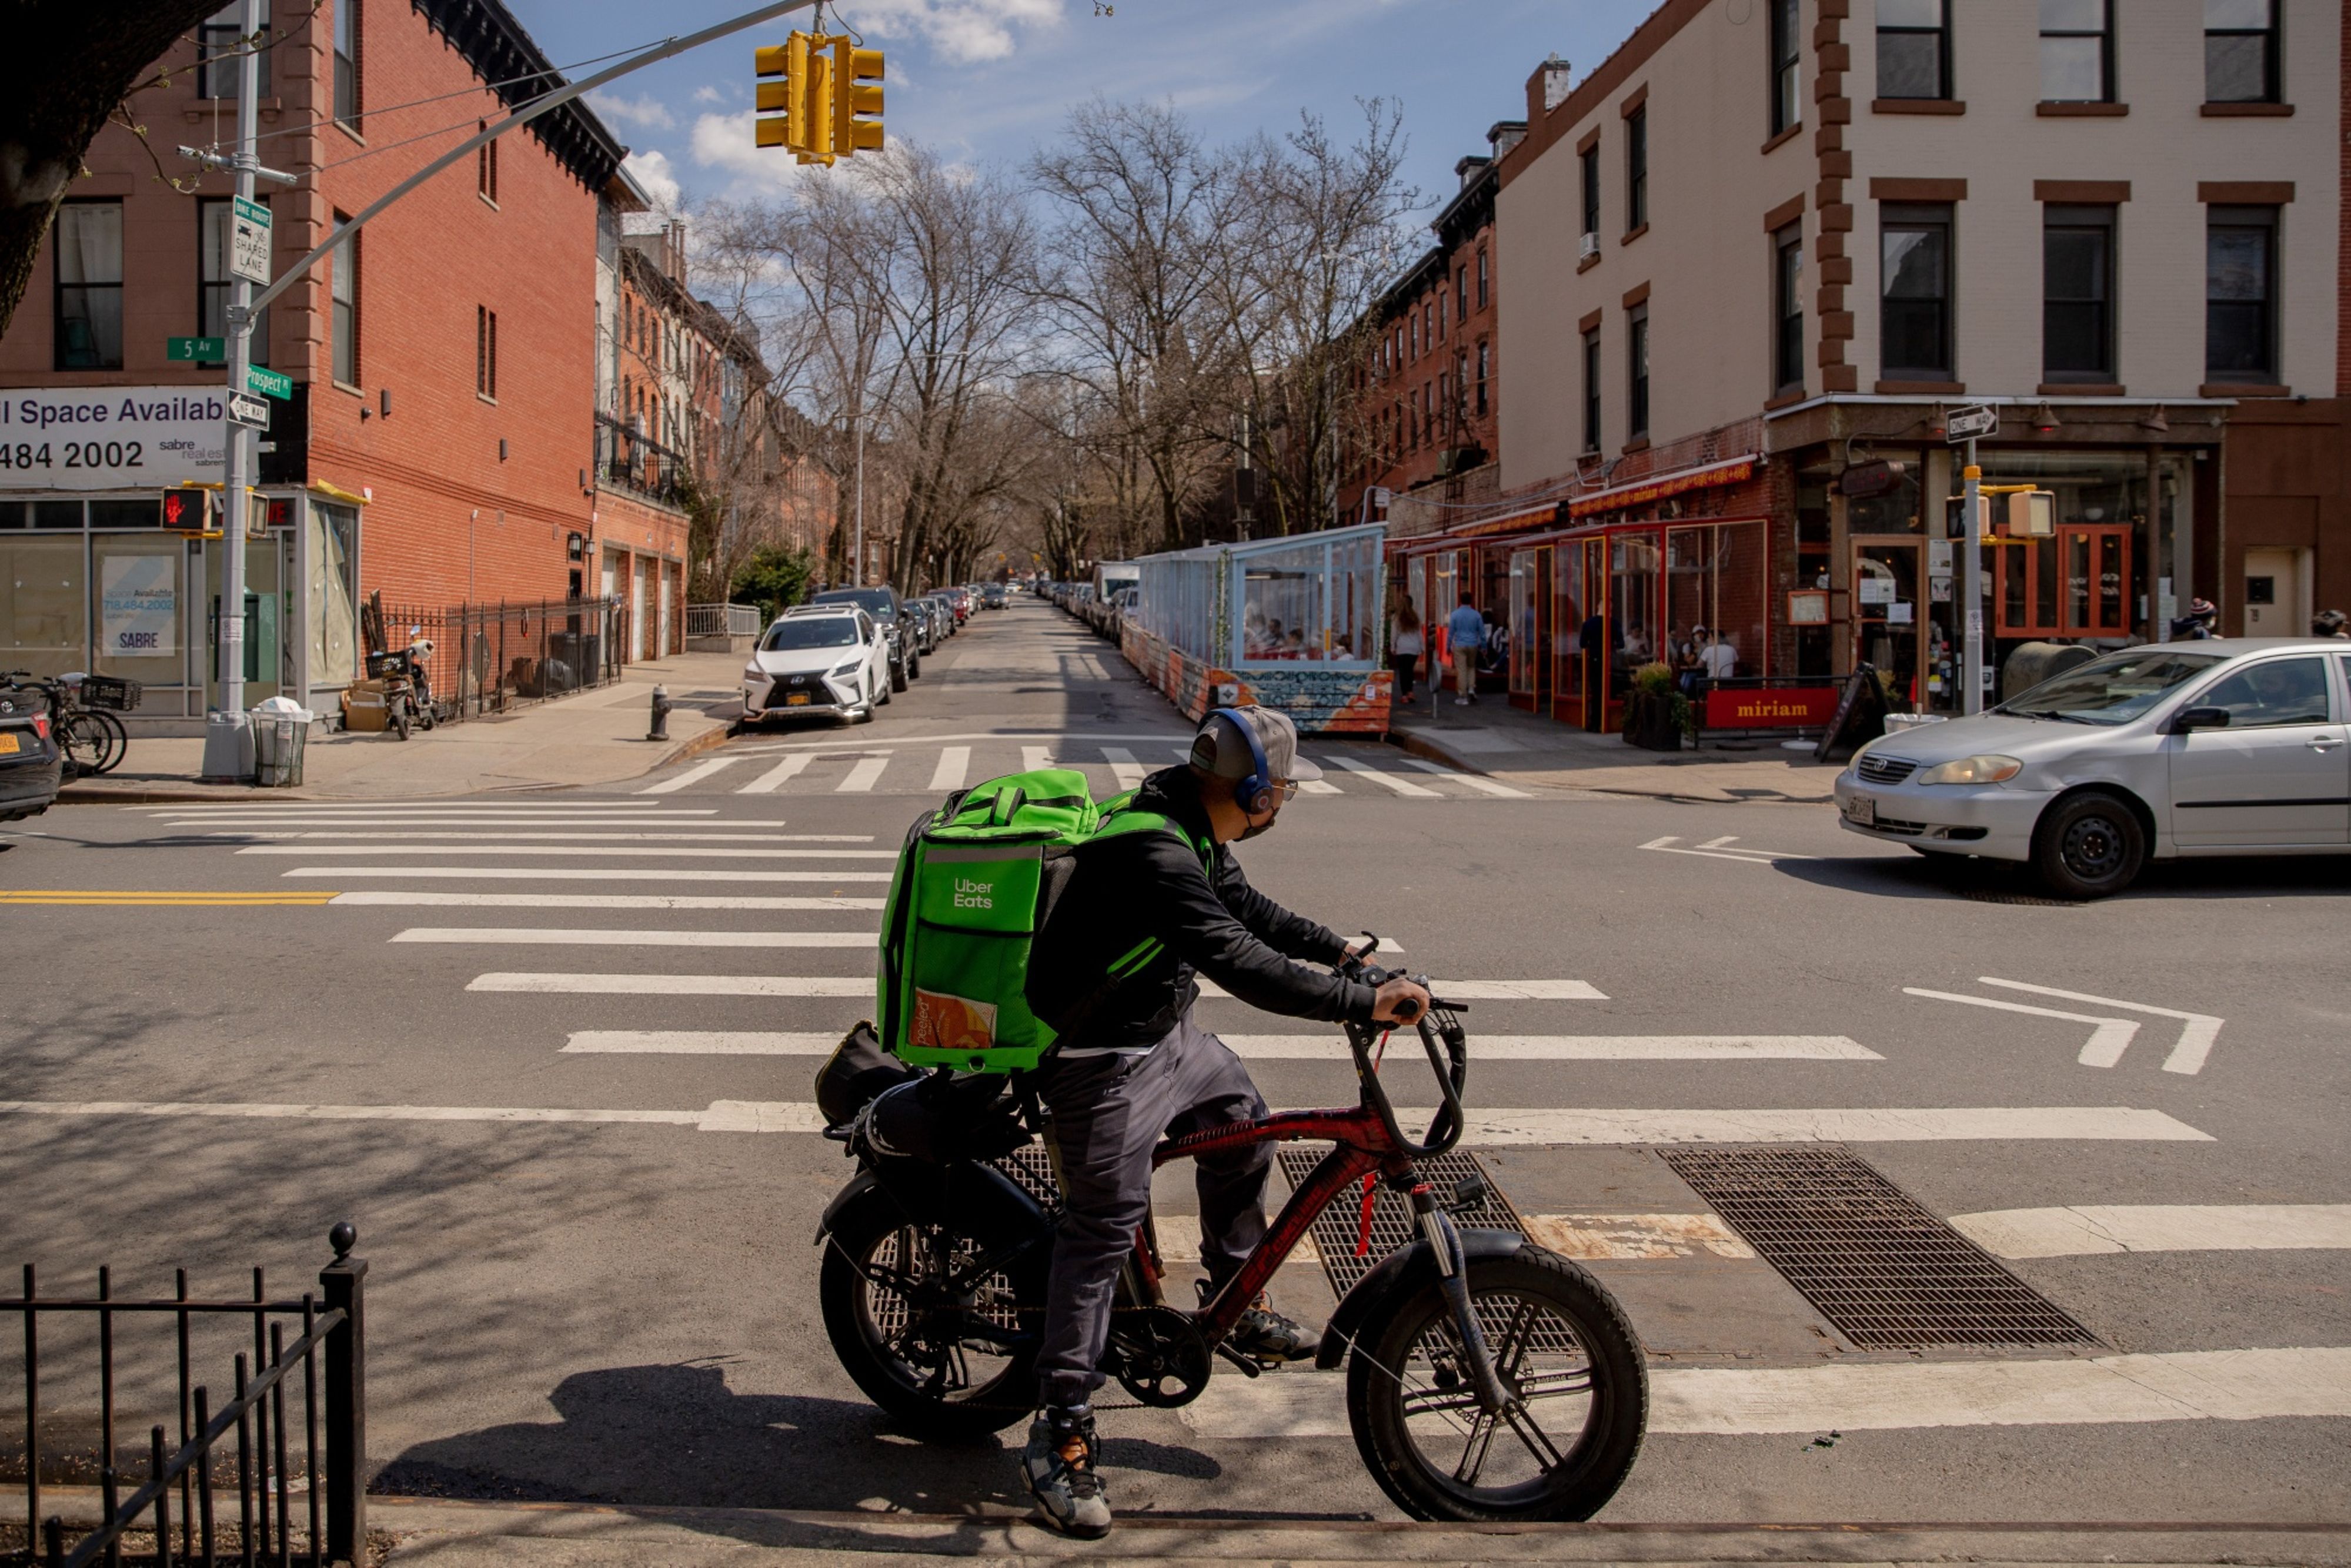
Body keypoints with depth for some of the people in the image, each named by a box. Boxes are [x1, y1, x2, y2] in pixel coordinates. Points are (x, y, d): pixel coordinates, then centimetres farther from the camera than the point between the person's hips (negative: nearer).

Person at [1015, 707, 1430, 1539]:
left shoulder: (1198, 834, 1)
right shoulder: (1154, 853, -32)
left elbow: (1244, 907, 19)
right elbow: (1240, 963, -40)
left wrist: (1339, 948, 13)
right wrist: (1366, 1003, -39)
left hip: (1165, 1032, 10)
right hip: (1104, 1060, -10)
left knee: (1241, 1121, 23)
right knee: (1103, 1228, -7)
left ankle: (1236, 1306, 39)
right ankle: (1060, 1438, 0)